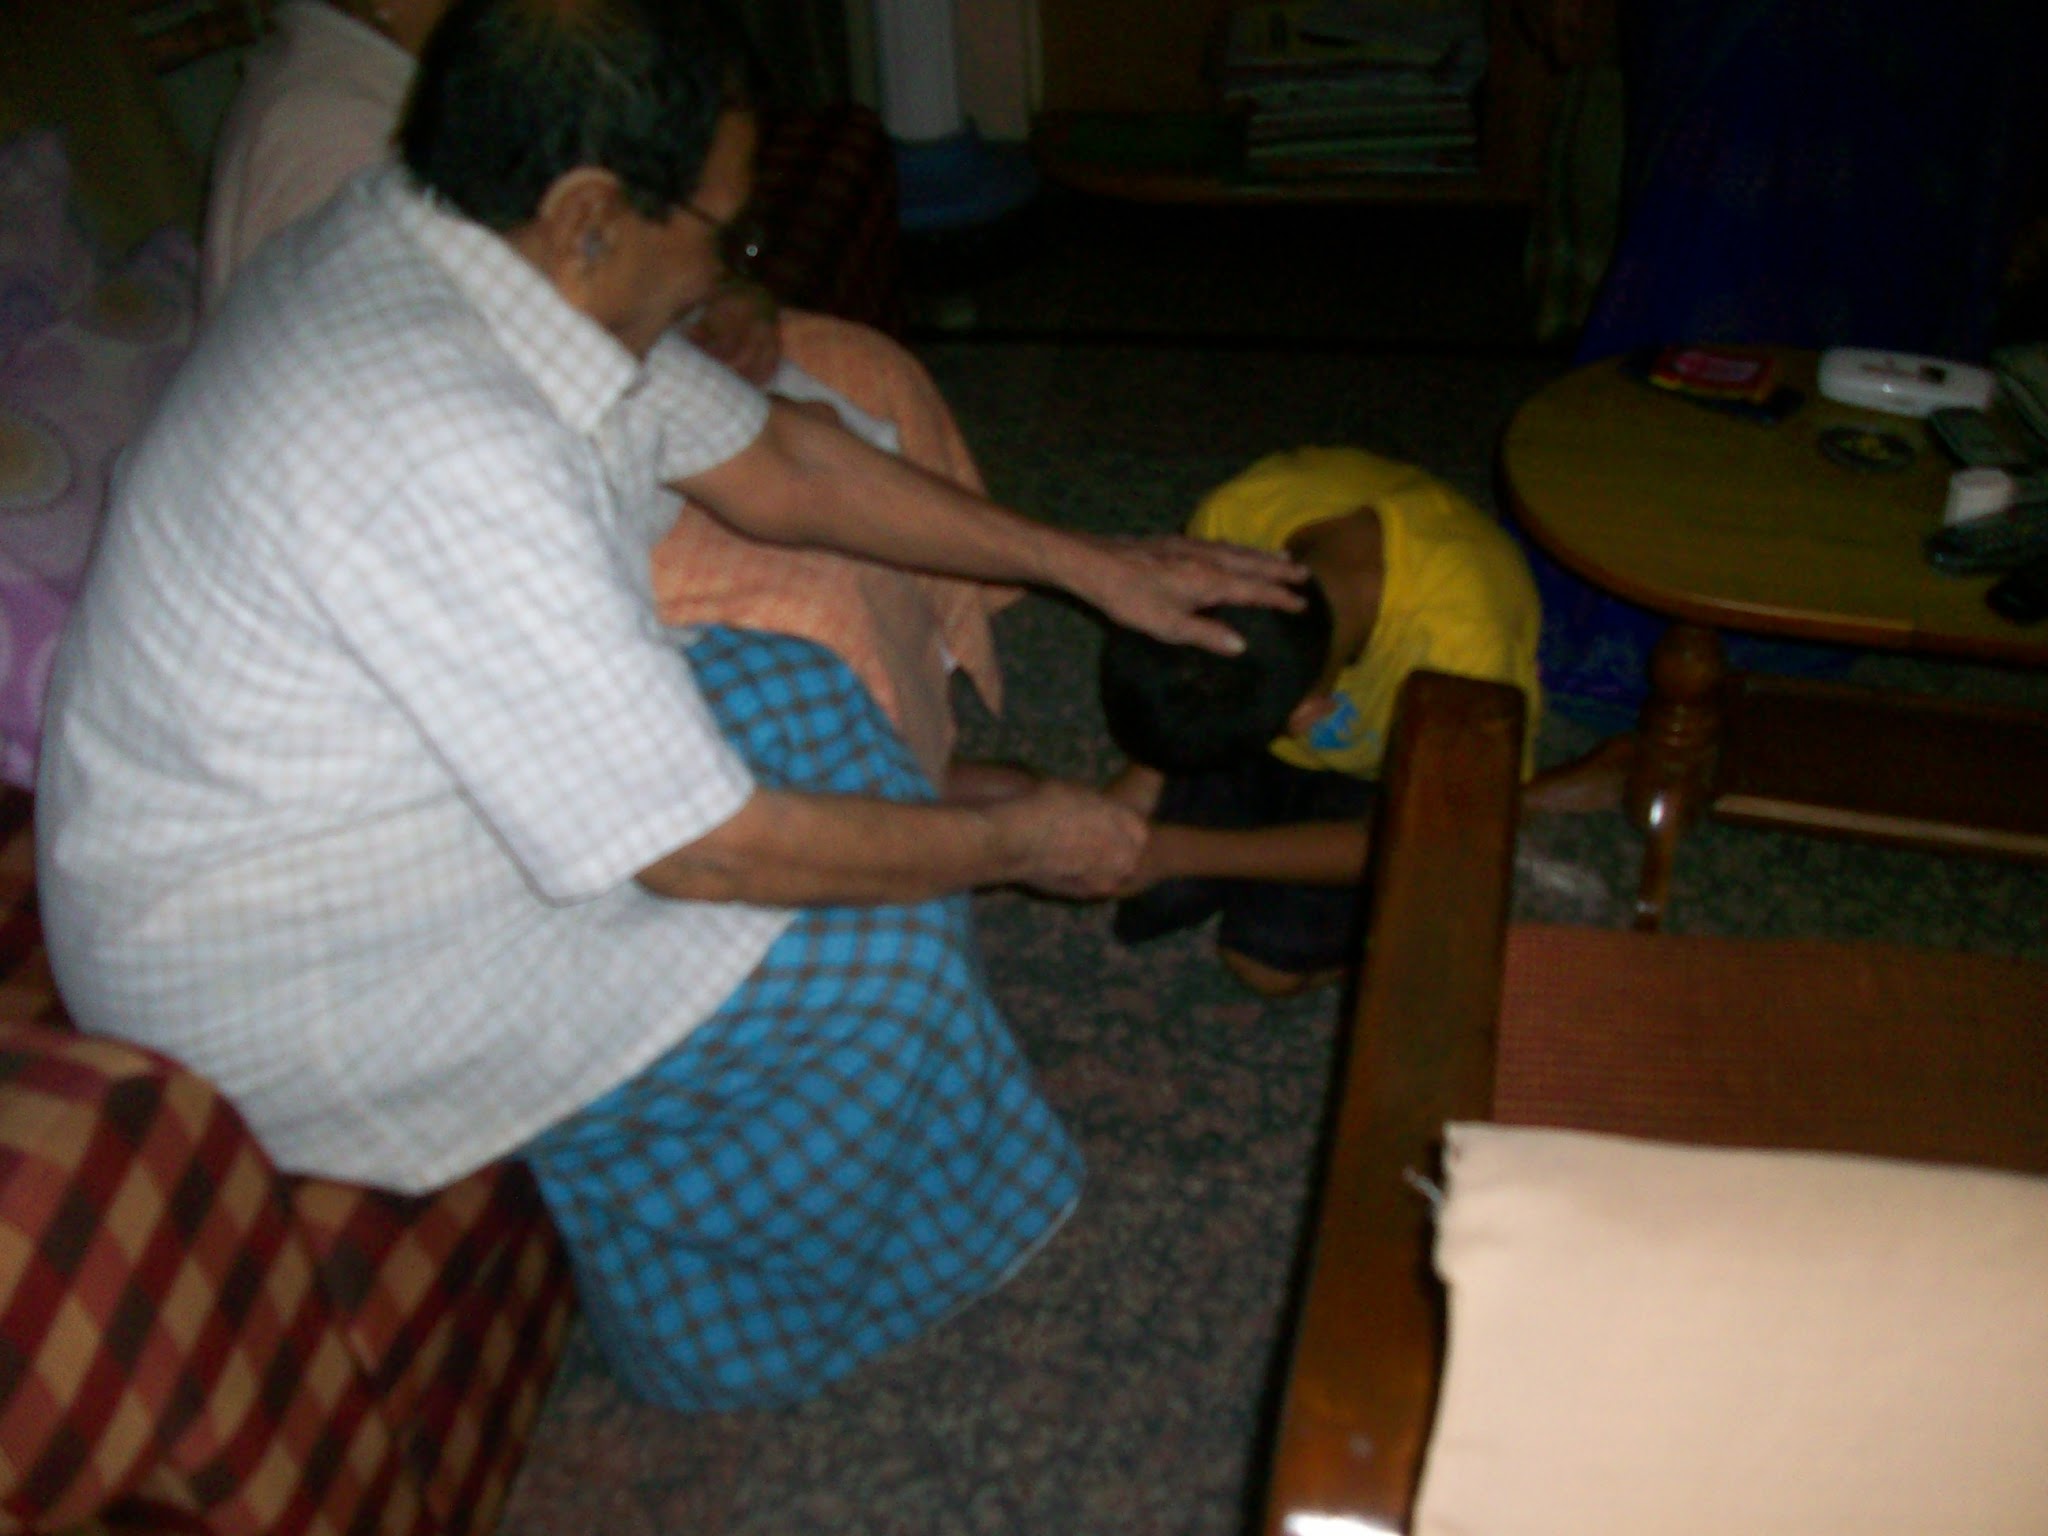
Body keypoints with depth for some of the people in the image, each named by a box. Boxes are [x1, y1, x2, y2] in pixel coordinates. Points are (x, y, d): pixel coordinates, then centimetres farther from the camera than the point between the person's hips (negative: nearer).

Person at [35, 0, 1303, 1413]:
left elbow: (775, 469, 4)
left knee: (804, 699, 5)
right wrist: (1022, 842, -13)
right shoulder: (441, 451, -35)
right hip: (268, 973, -9)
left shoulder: (428, 241, -5)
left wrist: (1088, 565, 7)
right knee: (868, 943, -12)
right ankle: (724, 1322, 15)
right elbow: (707, 853, -28)